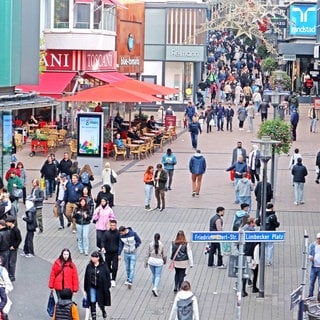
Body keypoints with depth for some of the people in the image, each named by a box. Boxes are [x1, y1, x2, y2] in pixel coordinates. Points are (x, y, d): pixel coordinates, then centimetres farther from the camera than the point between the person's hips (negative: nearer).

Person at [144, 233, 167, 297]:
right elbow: (164, 255, 1)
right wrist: (165, 261, 20)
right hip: (159, 261, -2)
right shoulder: (161, 245, -6)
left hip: (151, 261, 2)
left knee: (154, 275, 20)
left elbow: (147, 254, 1)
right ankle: (155, 288, -18)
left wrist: (146, 263, 8)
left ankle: (154, 287, 29)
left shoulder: (150, 244, -2)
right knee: (158, 276, 1)